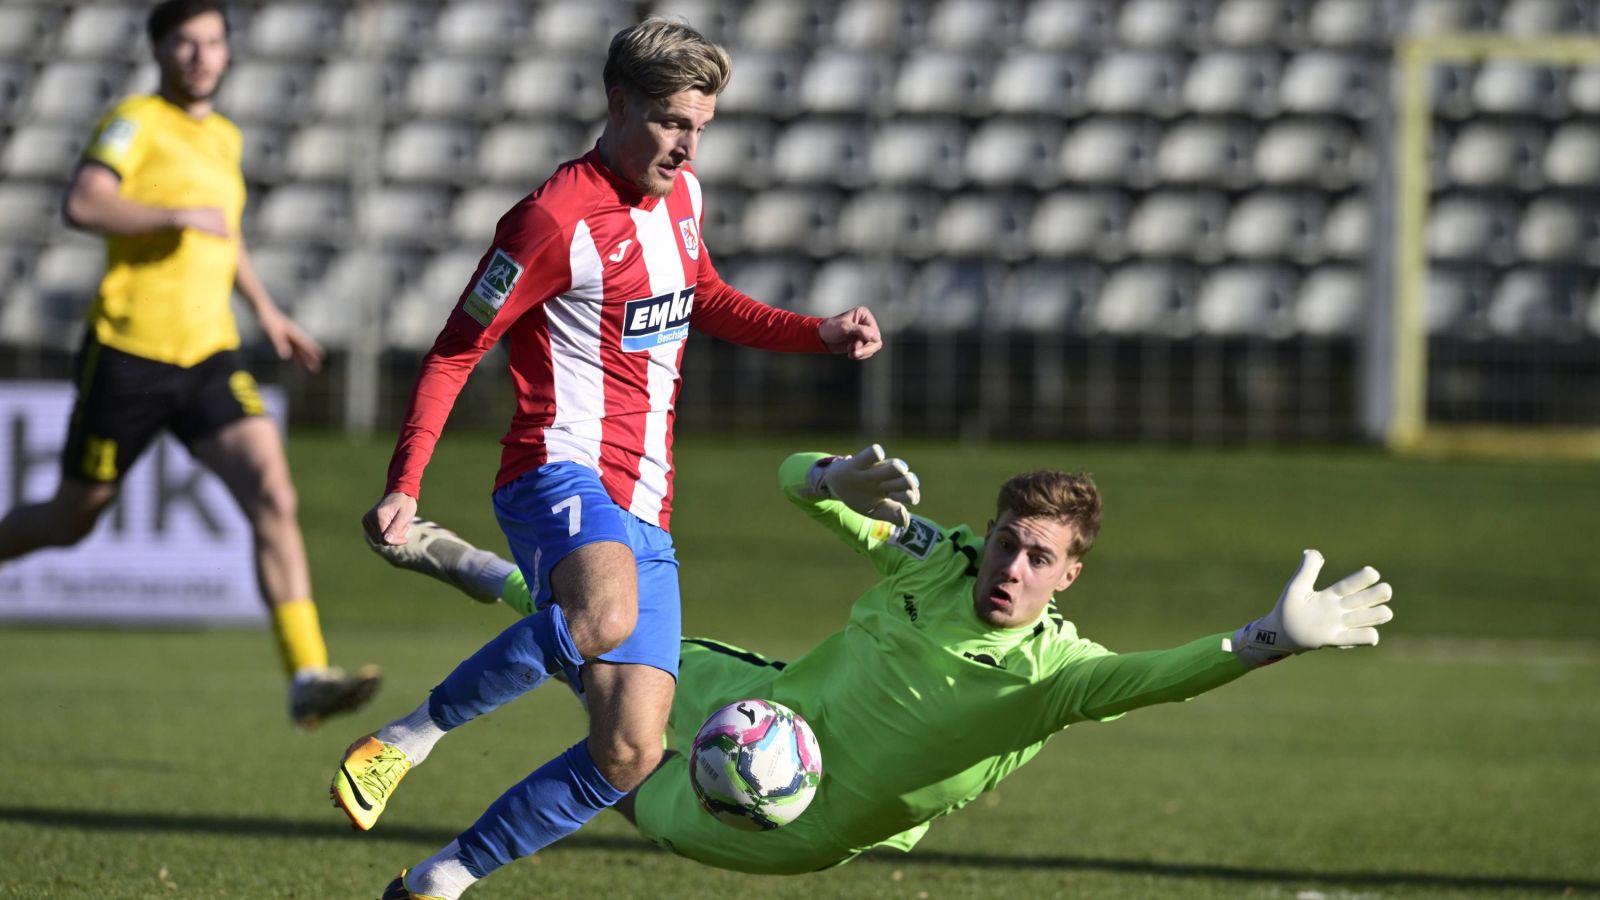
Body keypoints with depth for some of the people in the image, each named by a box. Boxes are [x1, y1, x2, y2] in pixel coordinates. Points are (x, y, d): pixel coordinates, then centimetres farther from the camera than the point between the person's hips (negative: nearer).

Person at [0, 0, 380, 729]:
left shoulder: (224, 137, 15)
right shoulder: (135, 122, -7)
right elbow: (82, 205, -25)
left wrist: (264, 310, 29)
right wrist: (180, 215, -28)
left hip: (209, 360, 5)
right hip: (128, 358, -5)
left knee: (273, 496, -15)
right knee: (69, 522, 8)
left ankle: (308, 678, -20)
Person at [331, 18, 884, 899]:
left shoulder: (679, 194, 13)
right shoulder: (555, 220, -11)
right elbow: (455, 350, -7)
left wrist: (819, 333, 20)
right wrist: (403, 487, -17)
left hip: (644, 512, 8)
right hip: (562, 474, -8)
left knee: (630, 752, 2)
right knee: (604, 619, -43)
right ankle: (408, 737, -23)